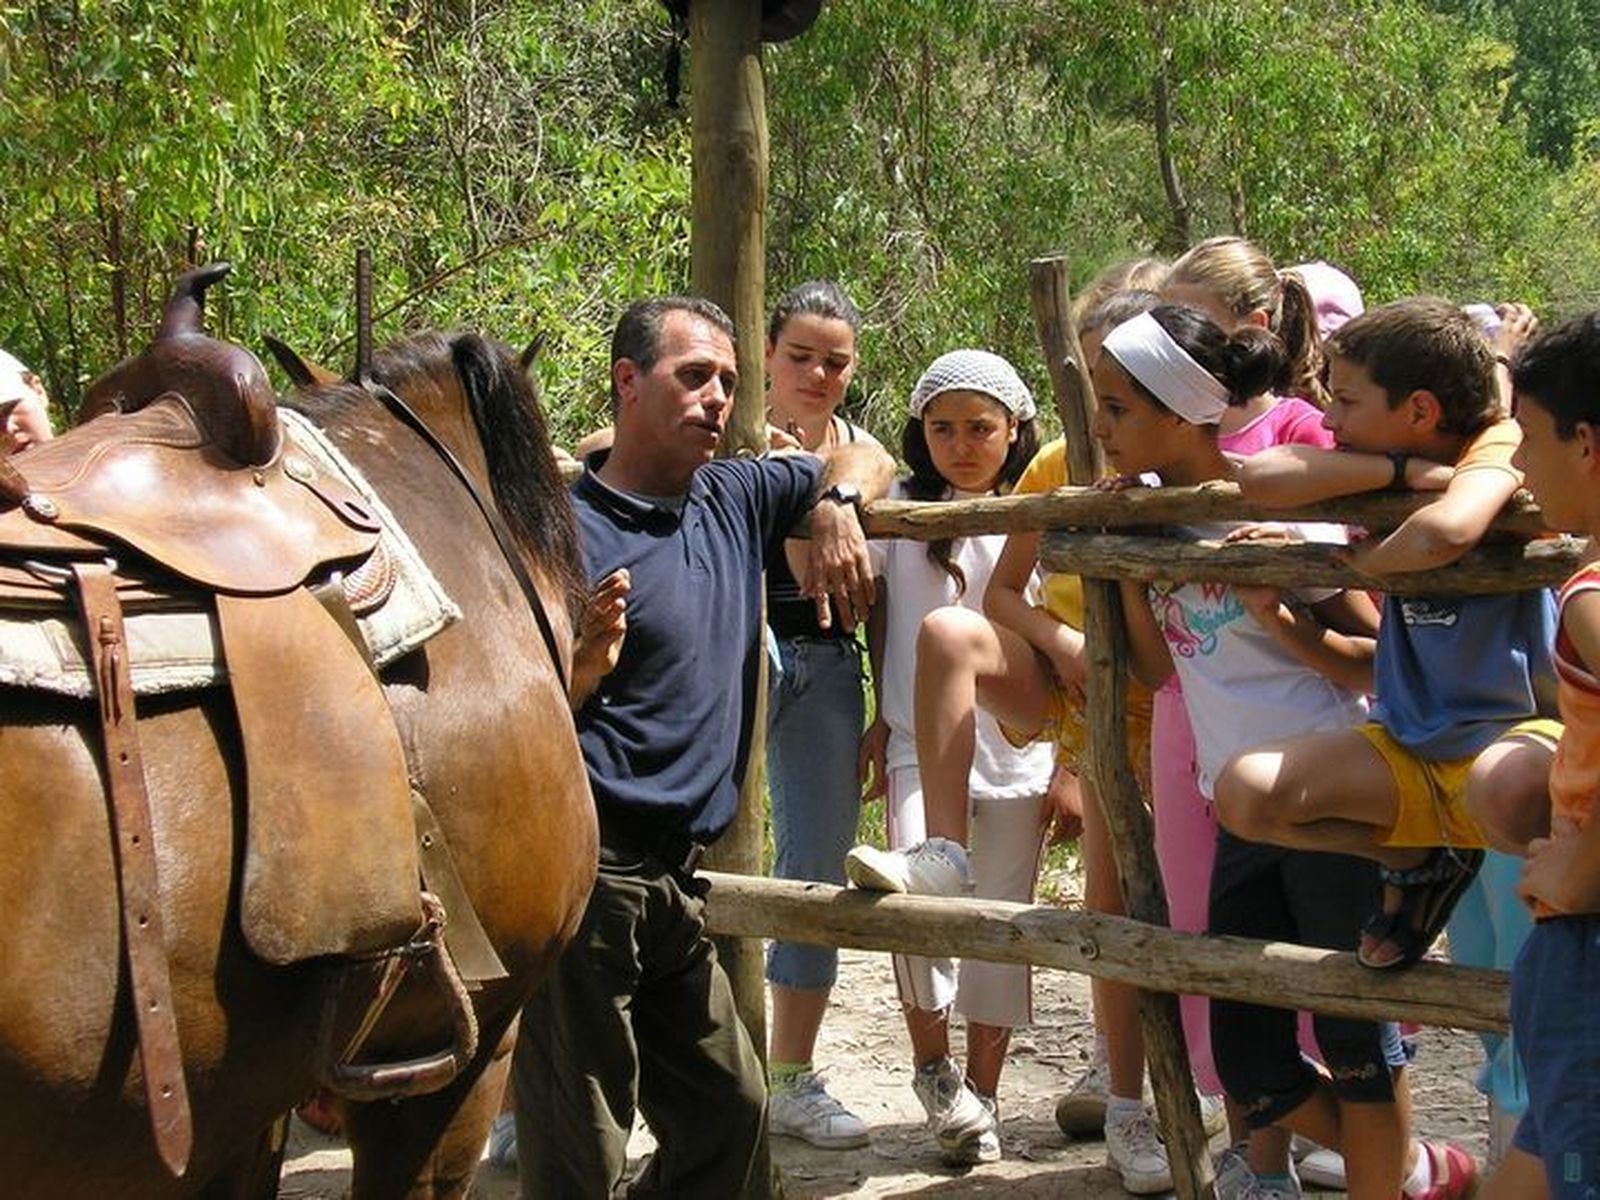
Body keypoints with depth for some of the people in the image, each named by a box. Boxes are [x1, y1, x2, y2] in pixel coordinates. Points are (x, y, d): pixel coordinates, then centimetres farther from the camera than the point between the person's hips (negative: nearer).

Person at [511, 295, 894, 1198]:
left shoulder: (734, 499, 11)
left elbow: (866, 460, 25)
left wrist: (838, 504, 3)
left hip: (674, 881, 8)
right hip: (585, 876, -8)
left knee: (731, 1110, 16)